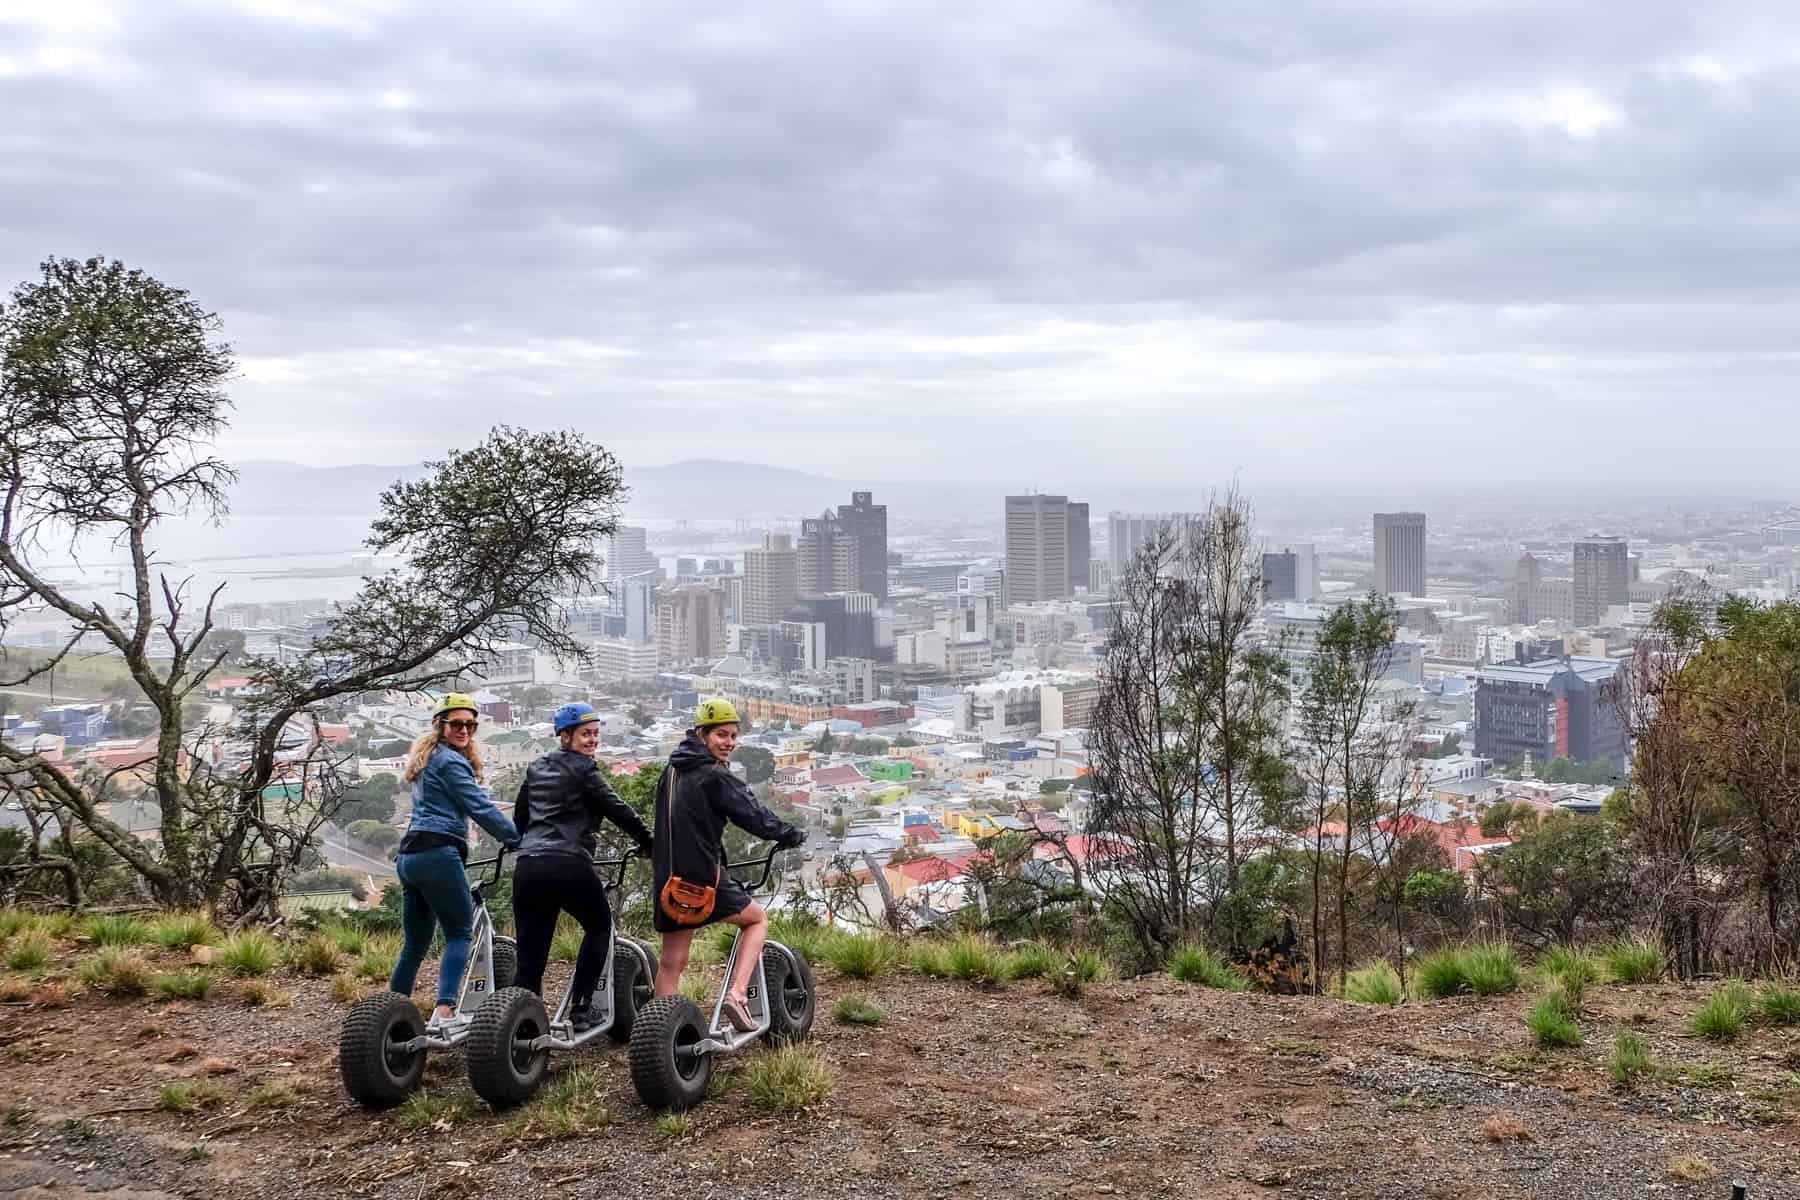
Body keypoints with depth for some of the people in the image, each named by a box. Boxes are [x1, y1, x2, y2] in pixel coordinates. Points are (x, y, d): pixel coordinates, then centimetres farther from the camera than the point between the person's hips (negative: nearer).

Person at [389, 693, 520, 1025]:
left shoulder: (426, 759, 24)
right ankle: (444, 1010, -18)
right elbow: (481, 808, -10)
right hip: (438, 852, -9)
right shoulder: (450, 761, -6)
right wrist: (518, 839, -5)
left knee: (415, 944, 15)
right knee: (459, 934, -5)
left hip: (409, 856, 9)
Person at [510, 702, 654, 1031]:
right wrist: (651, 844, 5)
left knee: (529, 962, 6)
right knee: (599, 928, 20)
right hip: (569, 868, -6)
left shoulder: (536, 769, 22)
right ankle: (580, 1009, 13)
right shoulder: (582, 769, 1)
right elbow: (617, 811, -2)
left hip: (527, 868, 6)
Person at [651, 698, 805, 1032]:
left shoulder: (671, 772, 12)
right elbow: (754, 816, -12)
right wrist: (792, 836, 1)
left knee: (671, 963, 12)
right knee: (758, 918, 16)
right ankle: (737, 994, 1)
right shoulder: (715, 777, -13)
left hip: (668, 879, 7)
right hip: (703, 879, -7)